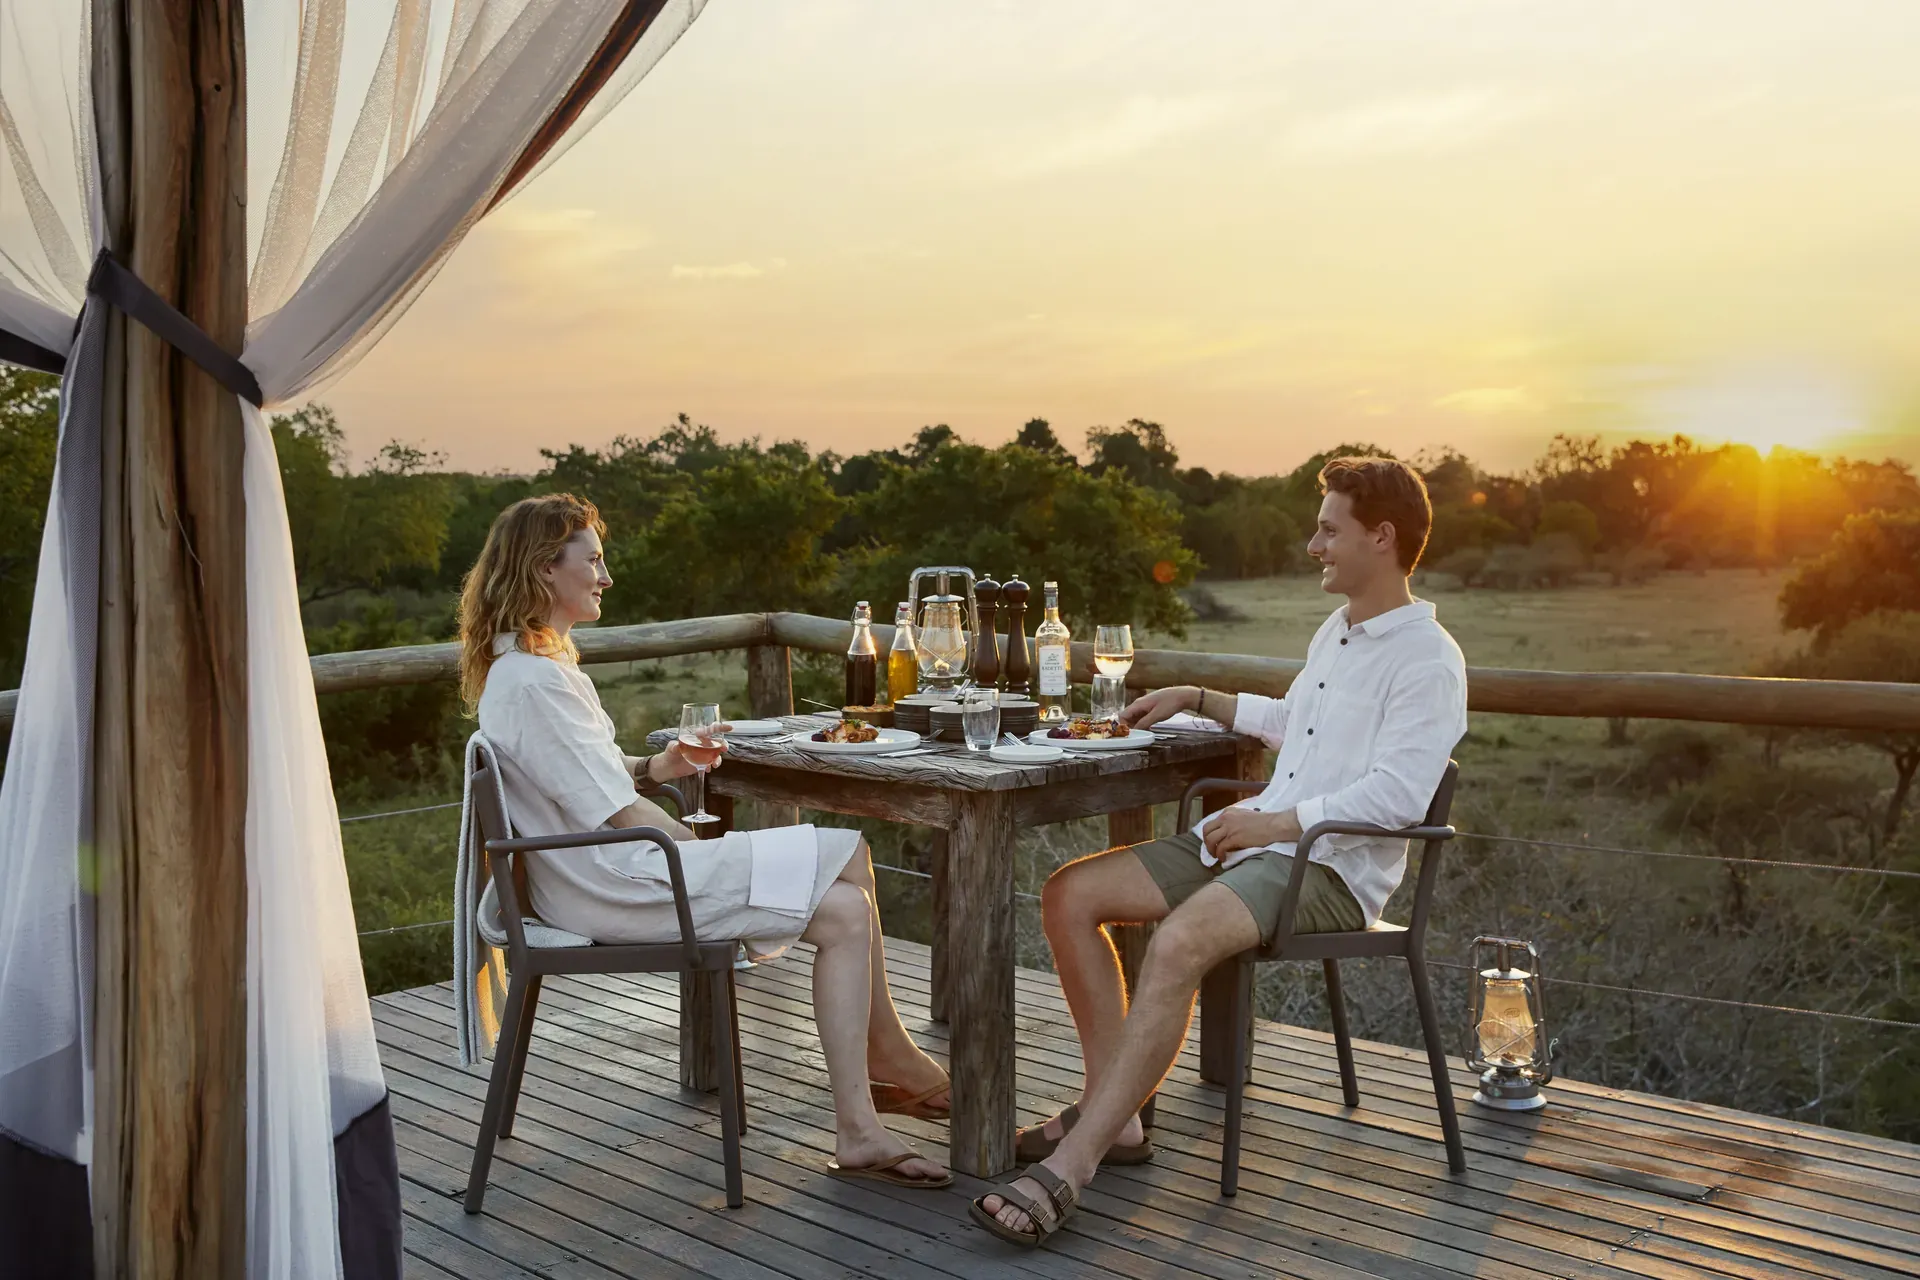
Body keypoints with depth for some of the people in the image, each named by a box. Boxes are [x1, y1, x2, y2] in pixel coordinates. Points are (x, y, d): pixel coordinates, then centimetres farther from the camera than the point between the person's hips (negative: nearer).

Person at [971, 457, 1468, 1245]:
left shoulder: (1428, 659, -9)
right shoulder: (1336, 631, 20)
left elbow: (1398, 795, -21)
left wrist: (1276, 821, -20)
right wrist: (1196, 699, 29)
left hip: (1333, 869, -9)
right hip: (1253, 838, 9)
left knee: (1179, 942, -36)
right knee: (1070, 895, -6)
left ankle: (1068, 1168, -33)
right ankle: (1114, 1116, -5)